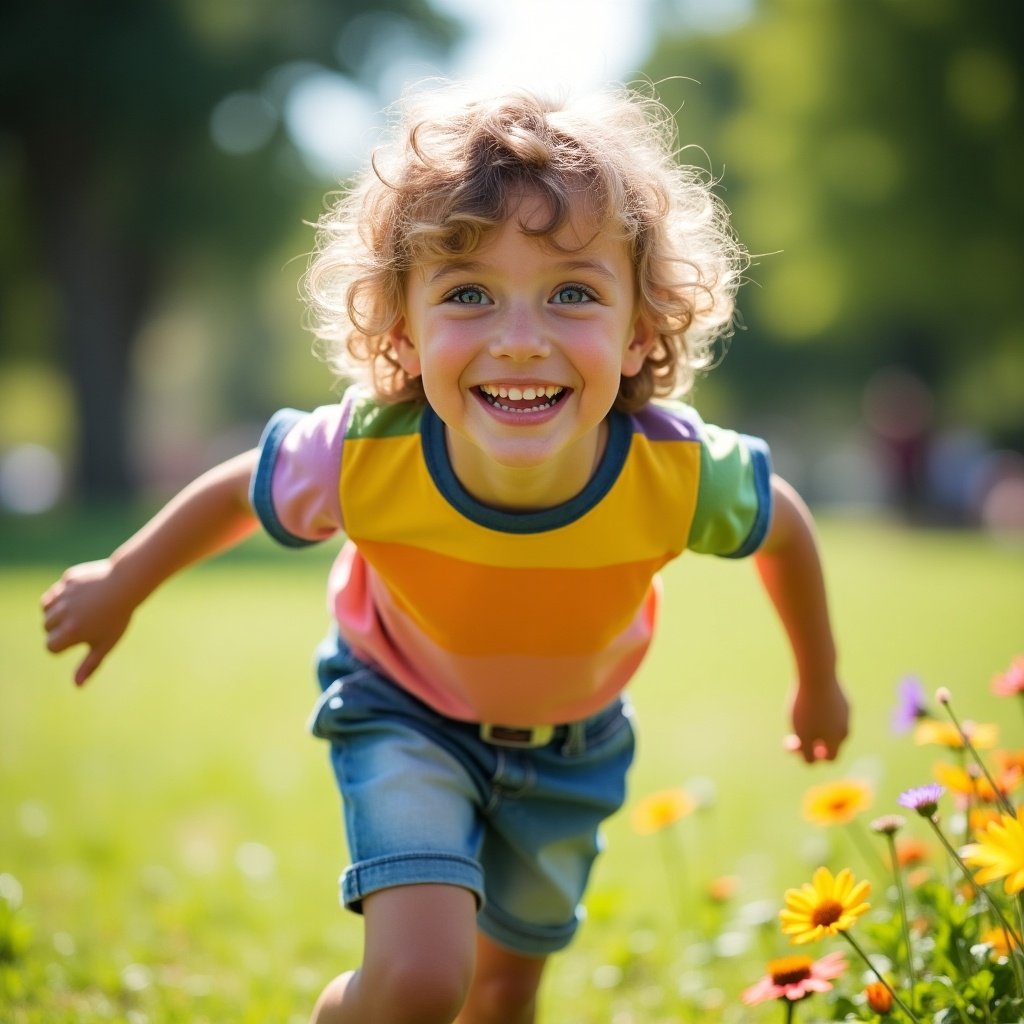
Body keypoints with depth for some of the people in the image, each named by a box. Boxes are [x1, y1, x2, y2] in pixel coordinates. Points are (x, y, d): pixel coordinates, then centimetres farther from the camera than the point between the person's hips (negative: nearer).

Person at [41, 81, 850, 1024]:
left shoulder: (680, 475, -37)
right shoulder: (366, 459, -37)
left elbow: (783, 522, -12)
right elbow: (239, 489, -14)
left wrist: (820, 684, 5)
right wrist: (119, 585, 3)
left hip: (570, 740, 2)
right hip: (405, 710, -2)